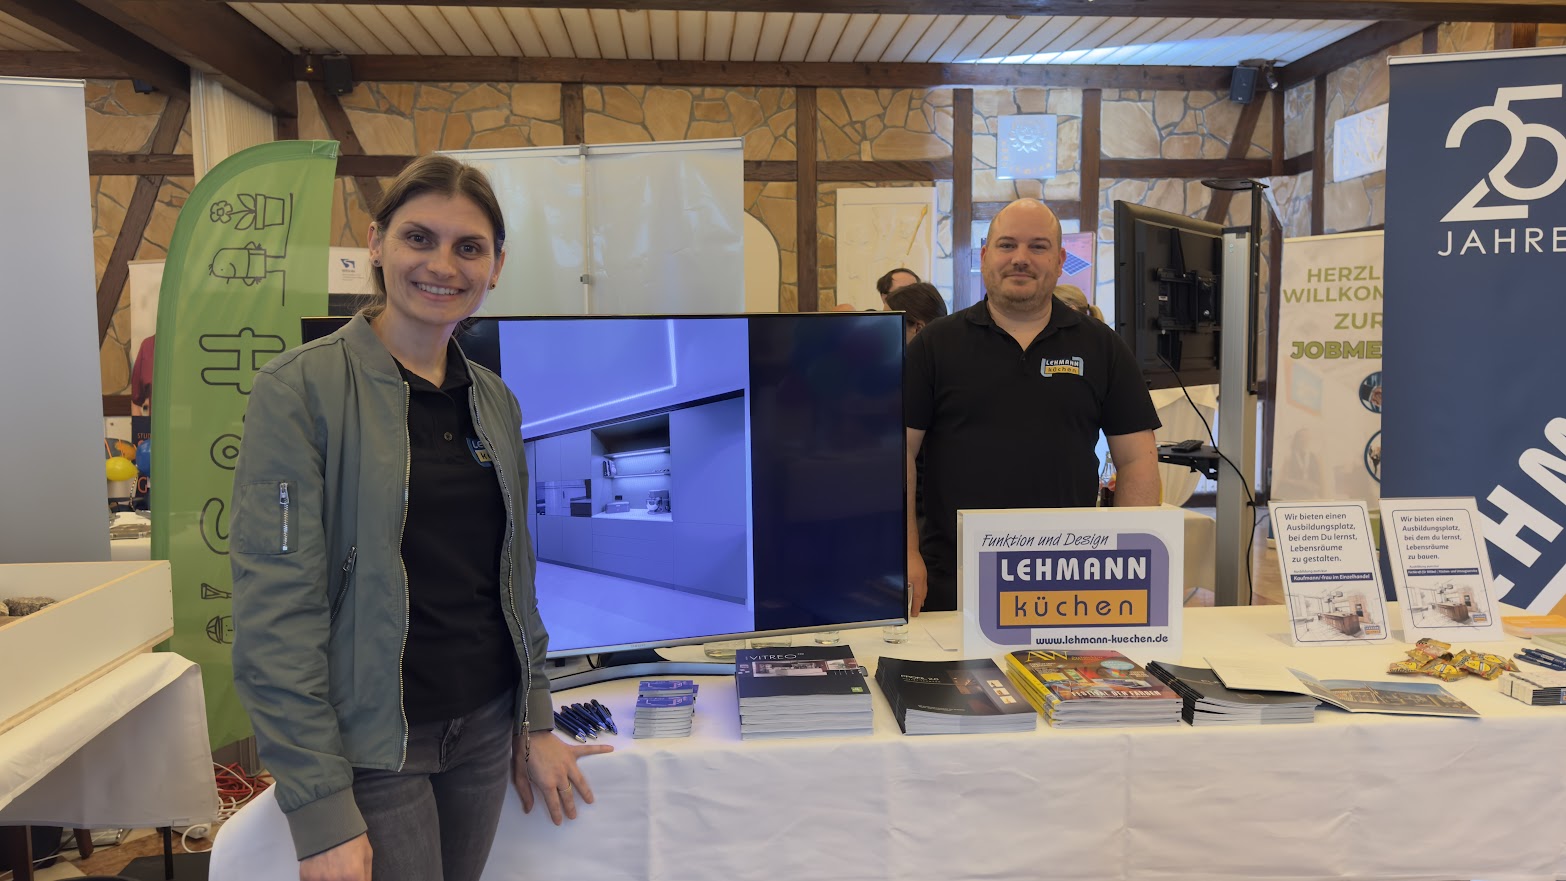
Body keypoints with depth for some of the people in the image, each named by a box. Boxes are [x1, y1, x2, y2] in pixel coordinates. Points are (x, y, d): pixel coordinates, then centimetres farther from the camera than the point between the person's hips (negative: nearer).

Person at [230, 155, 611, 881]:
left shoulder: (494, 401, 6)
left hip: (484, 734, 5)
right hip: (369, 746, -5)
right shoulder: (301, 388, -11)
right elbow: (277, 605, -15)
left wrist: (534, 722, 10)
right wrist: (321, 811, -18)